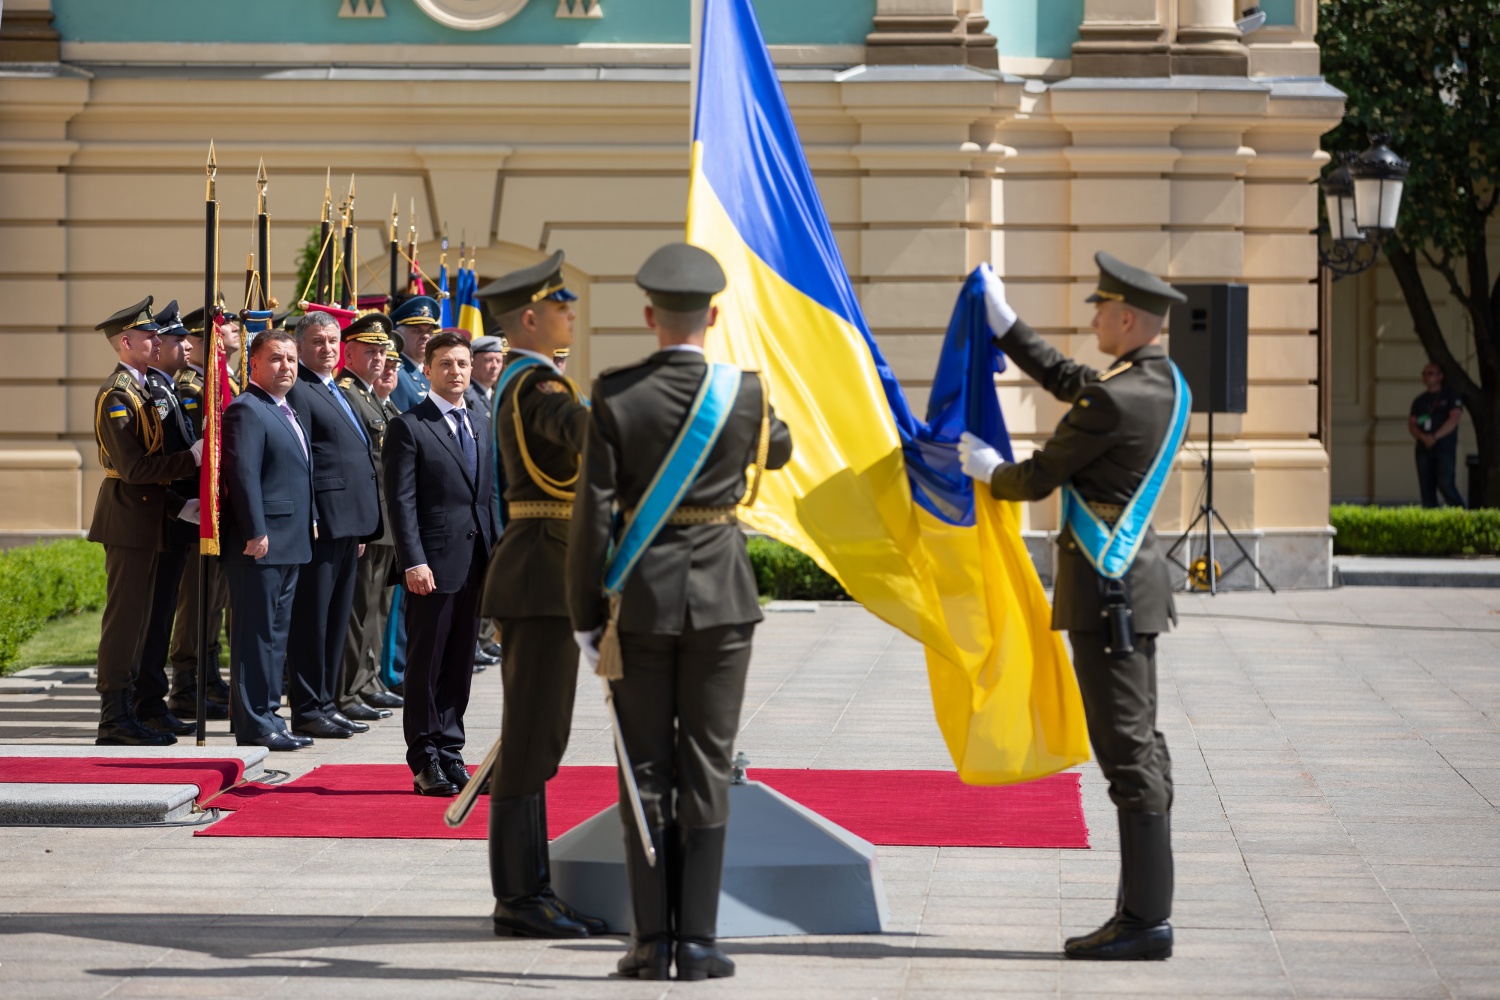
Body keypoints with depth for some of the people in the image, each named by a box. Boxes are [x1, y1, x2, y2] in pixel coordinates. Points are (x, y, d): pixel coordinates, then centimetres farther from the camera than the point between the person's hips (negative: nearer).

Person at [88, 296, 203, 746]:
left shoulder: (139, 390, 17)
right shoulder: (116, 394, -14)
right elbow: (132, 467, -21)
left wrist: (178, 506, 11)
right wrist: (192, 459, -20)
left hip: (144, 518, 10)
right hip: (128, 519, -10)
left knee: (136, 619, 11)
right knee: (124, 617, -7)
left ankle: (123, 713, 15)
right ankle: (115, 720, -5)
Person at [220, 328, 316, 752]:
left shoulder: (291, 413, 19)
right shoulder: (246, 410, -12)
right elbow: (242, 474, -20)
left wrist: (309, 521, 18)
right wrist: (255, 533, -23)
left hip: (289, 543, 10)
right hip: (260, 544, -10)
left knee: (276, 634, 14)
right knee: (256, 633, -7)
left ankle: (267, 717, 21)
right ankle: (254, 725, -5)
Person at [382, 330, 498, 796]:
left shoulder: (483, 426, 16)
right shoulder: (407, 427, -4)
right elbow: (401, 500, -10)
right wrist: (413, 562, -18)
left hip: (476, 563, 6)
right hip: (433, 564, -6)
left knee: (460, 664, 9)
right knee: (426, 665, -1)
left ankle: (450, 754, 16)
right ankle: (425, 762, 4)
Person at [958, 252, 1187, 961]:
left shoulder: (1115, 401, -20)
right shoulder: (1166, 382, 9)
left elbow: (1037, 480, -10)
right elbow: (1068, 382, 24)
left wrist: (987, 470, 11)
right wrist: (1001, 323, 27)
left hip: (1109, 588, -10)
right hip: (1132, 582, 10)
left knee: (1128, 750, -8)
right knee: (1138, 747, 11)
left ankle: (1145, 921, -6)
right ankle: (1145, 911, 15)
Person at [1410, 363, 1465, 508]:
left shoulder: (1451, 396, 4)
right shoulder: (1419, 401, 18)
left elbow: (1454, 418, -8)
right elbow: (1411, 424, 10)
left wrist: (1434, 437, -15)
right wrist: (1423, 437, -12)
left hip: (1445, 448, -5)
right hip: (1424, 450, 5)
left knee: (1446, 485, -18)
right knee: (1427, 489, -1)